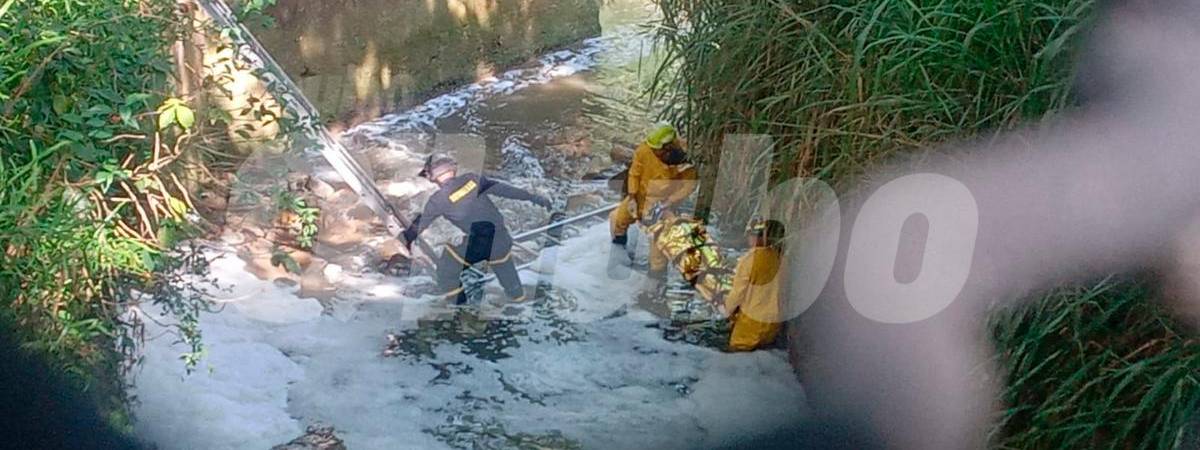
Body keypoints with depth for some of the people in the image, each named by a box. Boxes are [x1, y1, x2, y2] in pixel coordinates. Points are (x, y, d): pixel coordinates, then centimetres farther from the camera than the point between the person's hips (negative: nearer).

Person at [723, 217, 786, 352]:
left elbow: (738, 292, -11)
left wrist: (729, 310, 7)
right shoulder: (781, 258, -8)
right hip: (775, 320, 5)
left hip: (752, 320, -5)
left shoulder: (749, 260, -19)